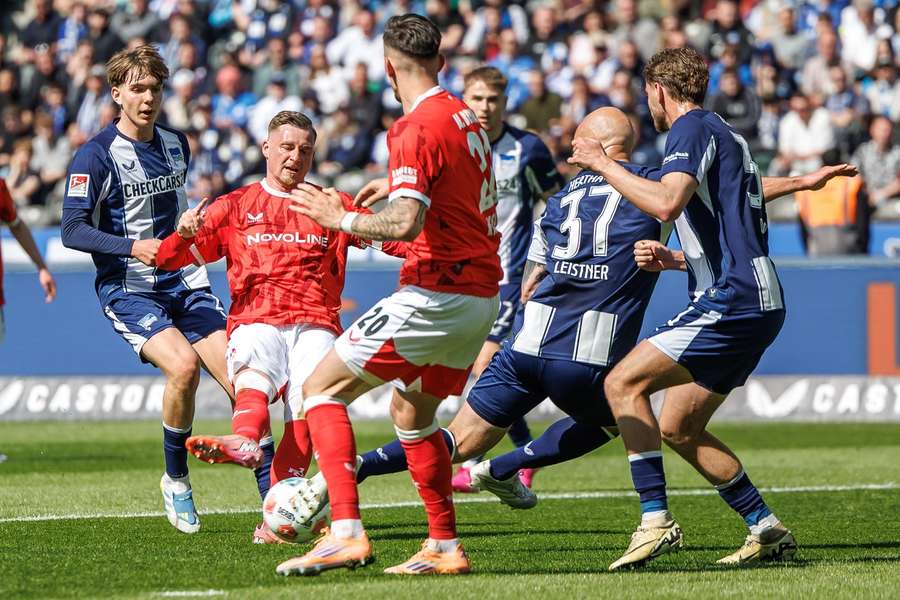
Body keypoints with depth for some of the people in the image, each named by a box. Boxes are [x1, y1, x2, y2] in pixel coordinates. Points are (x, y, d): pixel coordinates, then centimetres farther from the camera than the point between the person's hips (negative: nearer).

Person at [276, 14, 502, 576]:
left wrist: (340, 218, -11)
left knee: (322, 388, -4)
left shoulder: (419, 127, -15)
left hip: (437, 293, -9)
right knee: (411, 413, 24)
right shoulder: (466, 118, 13)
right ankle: (445, 546, 24)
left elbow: (406, 223, -24)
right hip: (481, 293, 9)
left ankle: (347, 532, -18)